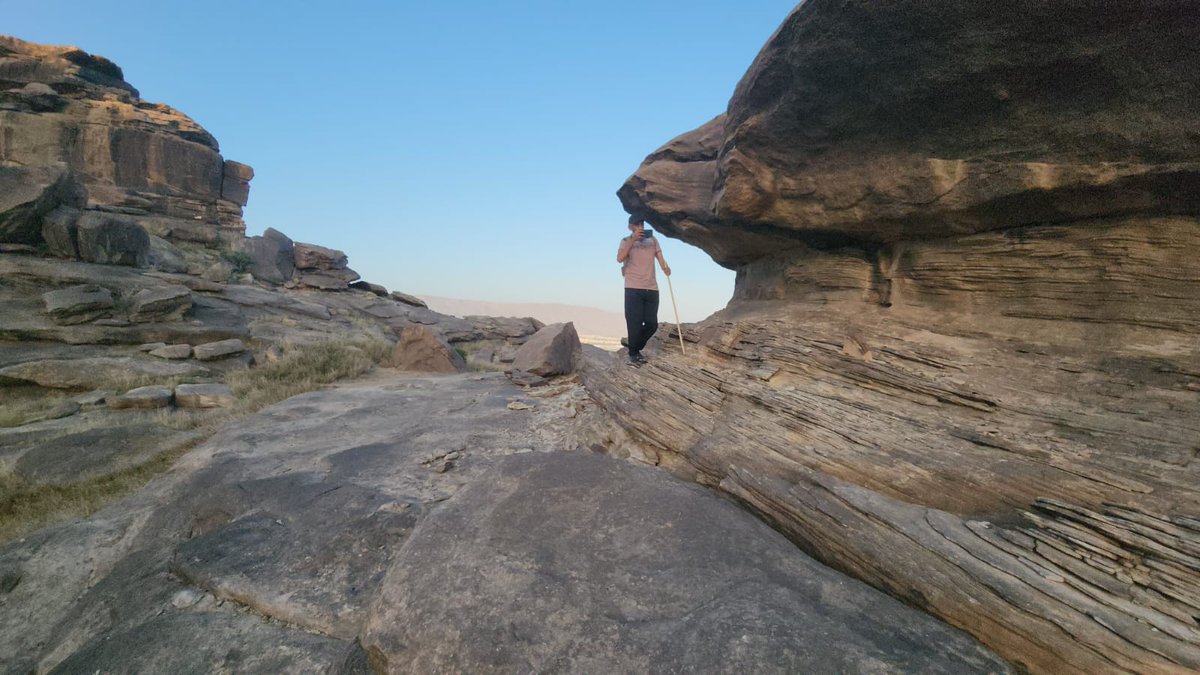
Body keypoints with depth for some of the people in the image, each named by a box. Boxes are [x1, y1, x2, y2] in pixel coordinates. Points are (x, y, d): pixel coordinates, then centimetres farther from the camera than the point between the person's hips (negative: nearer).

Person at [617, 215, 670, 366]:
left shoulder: (652, 240, 14)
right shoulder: (626, 241, 4)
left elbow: (660, 258, 8)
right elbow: (619, 258, -14)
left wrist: (665, 268, -14)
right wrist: (633, 239, -18)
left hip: (652, 288, 4)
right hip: (633, 288, -4)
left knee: (652, 324, 4)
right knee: (635, 323, -4)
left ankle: (636, 348, 25)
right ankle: (633, 354, 12)